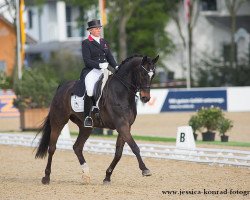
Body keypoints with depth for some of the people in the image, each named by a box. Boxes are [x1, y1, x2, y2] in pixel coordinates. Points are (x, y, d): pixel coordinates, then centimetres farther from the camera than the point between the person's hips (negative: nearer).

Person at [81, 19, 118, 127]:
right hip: (92, 71, -6)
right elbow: (87, 60, -7)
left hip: (104, 70, 6)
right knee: (90, 90, -29)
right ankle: (87, 117, -19)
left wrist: (116, 67, 0)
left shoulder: (104, 42, 20)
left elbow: (110, 57, 18)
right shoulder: (86, 43, 1)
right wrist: (99, 65, -21)